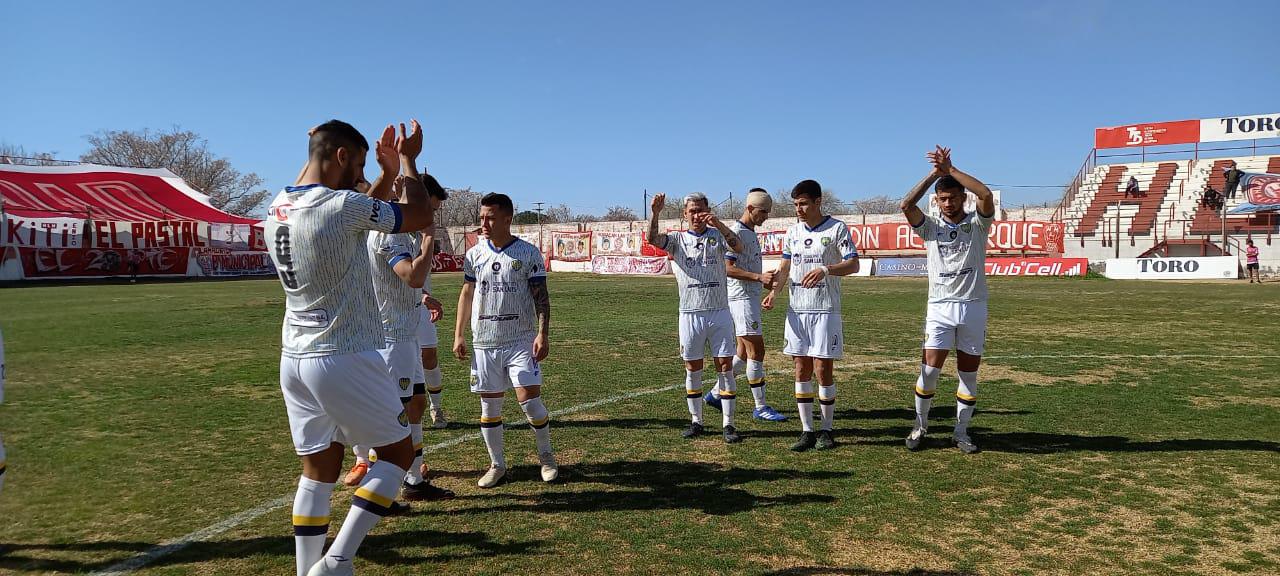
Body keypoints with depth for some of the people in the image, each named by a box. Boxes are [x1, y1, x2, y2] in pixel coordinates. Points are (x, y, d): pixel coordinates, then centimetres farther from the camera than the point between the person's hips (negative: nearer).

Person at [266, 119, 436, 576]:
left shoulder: (278, 207, 8)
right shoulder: (342, 205, -17)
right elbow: (422, 217, -4)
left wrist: (388, 174, 26)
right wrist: (408, 161, 9)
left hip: (294, 360, 8)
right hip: (345, 359, -8)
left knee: (318, 470, 15)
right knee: (398, 452, 8)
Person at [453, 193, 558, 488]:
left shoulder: (528, 253, -4)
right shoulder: (474, 255, 5)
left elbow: (541, 297, -4)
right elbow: (466, 295, 13)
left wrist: (543, 334, -13)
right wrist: (458, 335, 9)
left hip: (521, 340, -3)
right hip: (484, 342, 3)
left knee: (529, 399, -7)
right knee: (489, 405, 7)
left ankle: (546, 457, 16)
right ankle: (497, 464, 22)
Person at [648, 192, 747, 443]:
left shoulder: (717, 235, 5)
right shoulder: (677, 240, 7)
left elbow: (738, 247, -15)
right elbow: (653, 238, -12)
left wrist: (718, 224, -30)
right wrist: (655, 213, -30)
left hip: (719, 312, -1)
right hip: (690, 314, 1)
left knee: (725, 367, -1)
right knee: (692, 369, 7)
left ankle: (728, 424, 5)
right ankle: (696, 421, 19)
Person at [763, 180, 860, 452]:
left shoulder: (837, 228, -4)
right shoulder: (792, 231, 11)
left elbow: (853, 264, -8)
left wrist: (825, 269, -25)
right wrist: (773, 291, -1)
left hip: (825, 310, -5)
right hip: (796, 309, 5)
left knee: (823, 370, -3)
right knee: (801, 371, 6)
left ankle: (826, 430, 12)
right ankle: (806, 431, 14)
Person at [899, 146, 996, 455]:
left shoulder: (977, 225, 5)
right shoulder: (930, 226, 7)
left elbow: (987, 195, -15)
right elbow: (906, 205, -10)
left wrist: (950, 169, -12)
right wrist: (935, 172, -11)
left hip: (973, 307, 0)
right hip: (940, 307, 0)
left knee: (969, 374, 6)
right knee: (930, 370, -6)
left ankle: (961, 433, 19)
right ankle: (920, 425, 13)